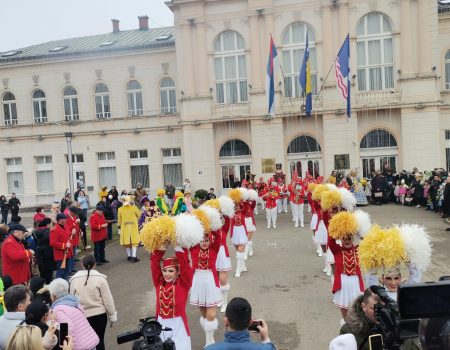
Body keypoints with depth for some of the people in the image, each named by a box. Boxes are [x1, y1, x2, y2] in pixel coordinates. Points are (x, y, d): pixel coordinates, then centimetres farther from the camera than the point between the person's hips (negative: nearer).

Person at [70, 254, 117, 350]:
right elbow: (108, 300, -8)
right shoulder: (100, 278, -12)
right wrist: (112, 316, 3)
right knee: (99, 341, 11)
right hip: (99, 315, -2)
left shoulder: (74, 279, -3)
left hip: (81, 316, 2)